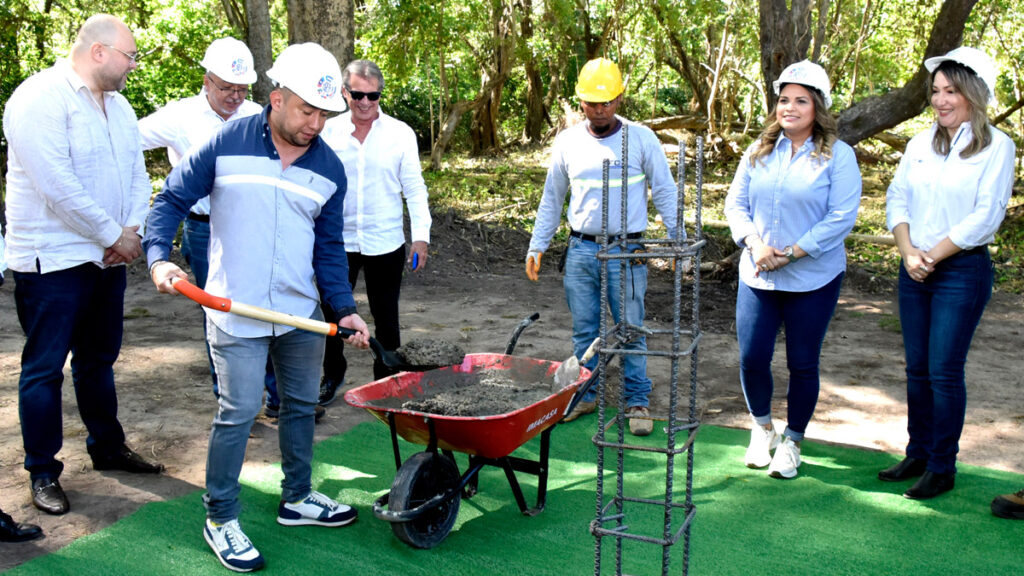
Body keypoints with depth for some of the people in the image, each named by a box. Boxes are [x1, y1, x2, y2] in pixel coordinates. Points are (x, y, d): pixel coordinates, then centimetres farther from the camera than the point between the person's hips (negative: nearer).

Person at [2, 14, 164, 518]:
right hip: (52, 260, -8)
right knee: (45, 367, 2)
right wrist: (115, 235, -17)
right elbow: (57, 184, -23)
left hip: (107, 257, 8)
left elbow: (136, 173, 12)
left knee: (98, 358, 19)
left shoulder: (117, 104, 12)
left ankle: (106, 447, 33)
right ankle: (42, 472, 13)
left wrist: (133, 230, -5)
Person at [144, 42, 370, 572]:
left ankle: (296, 498, 35)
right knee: (238, 412, -4)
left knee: (301, 405, 15)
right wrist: (159, 257, -19)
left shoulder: (329, 169, 3)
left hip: (301, 313, 5)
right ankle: (220, 519, 13)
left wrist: (344, 308, -2)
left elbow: (329, 247, 8)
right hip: (236, 312, -5)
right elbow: (172, 199, -3)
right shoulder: (228, 142, -8)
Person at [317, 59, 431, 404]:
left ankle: (387, 383, 25)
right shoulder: (329, 132, 0)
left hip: (386, 243, -1)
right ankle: (332, 375, 31)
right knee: (333, 313, 10)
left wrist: (421, 236, -7)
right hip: (337, 242, 1)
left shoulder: (400, 133, -2)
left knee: (386, 318, 10)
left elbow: (414, 189, 1)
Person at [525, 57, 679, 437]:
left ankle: (636, 401, 15)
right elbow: (551, 199, 13)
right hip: (581, 250, 3)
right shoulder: (568, 141, 4)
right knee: (583, 330, 10)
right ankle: (584, 394, 24)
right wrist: (537, 246, 10)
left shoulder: (641, 138, -4)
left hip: (626, 252, -2)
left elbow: (665, 193, 1)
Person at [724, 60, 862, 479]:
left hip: (814, 279, -3)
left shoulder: (837, 156, -5)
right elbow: (736, 203, 7)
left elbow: (841, 218, -12)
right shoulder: (759, 151, 7)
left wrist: (790, 253, -16)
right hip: (758, 275, 3)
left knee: (802, 364, 6)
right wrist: (755, 244, -11)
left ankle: (792, 441, 25)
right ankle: (761, 428, 28)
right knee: (751, 358, 2)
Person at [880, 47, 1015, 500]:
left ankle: (942, 467, 9)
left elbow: (986, 215, -12)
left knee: (944, 371, -3)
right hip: (914, 271, 5)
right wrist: (909, 253, -8)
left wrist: (933, 256, -12)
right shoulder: (920, 144, 10)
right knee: (916, 367, 10)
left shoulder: (996, 147, -5)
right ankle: (918, 454, 23)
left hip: (963, 270, -5)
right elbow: (897, 199, 7)